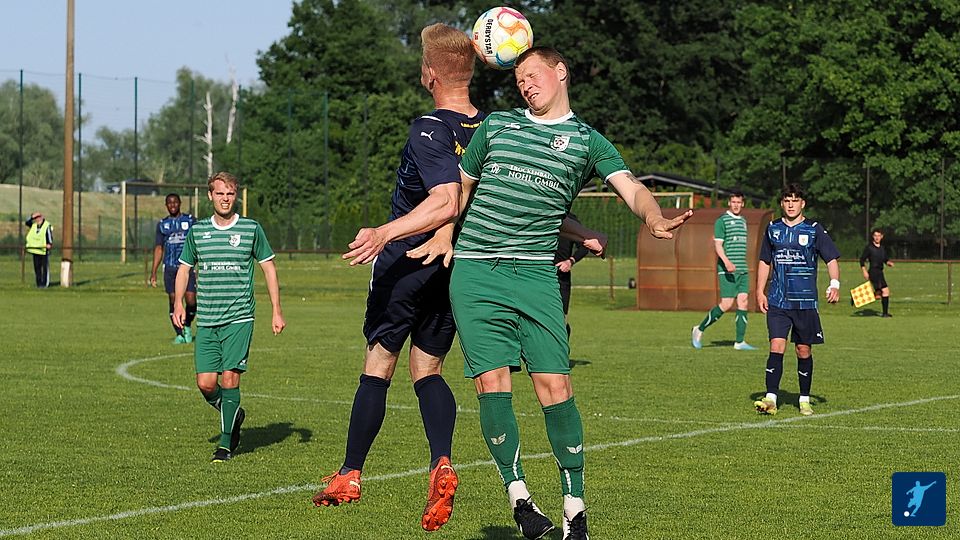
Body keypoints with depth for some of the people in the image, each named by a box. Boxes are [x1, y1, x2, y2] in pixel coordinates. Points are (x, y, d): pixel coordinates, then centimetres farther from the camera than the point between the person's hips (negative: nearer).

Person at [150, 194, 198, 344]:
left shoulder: (190, 220, 6)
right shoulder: (162, 224, 12)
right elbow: (158, 248, 15)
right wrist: (153, 272, 9)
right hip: (170, 268, 2)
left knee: (191, 300, -11)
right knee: (173, 301, -3)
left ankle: (187, 326, 15)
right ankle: (179, 334, 6)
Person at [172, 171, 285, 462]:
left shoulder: (251, 229, 2)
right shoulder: (197, 231, 9)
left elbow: (269, 268, 8)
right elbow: (184, 267, 18)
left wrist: (277, 311, 4)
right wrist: (178, 302, 3)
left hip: (239, 318, -3)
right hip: (206, 321, 3)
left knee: (229, 378, -11)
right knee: (206, 383, -3)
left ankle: (226, 443, 0)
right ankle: (234, 415, 27)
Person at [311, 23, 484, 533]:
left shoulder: (429, 130, -20)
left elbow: (446, 202, -33)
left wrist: (384, 233, -37)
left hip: (406, 262, -6)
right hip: (457, 270, 6)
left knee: (378, 364, 6)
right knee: (427, 370, 11)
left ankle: (349, 475, 14)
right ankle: (442, 463, -13)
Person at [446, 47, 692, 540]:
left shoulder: (587, 140, 11)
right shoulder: (496, 126, 18)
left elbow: (630, 188, -3)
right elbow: (461, 189, 27)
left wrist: (654, 219, -24)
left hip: (536, 273, -1)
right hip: (475, 271, 1)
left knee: (554, 384, -9)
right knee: (492, 380, -10)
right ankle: (518, 496, -1)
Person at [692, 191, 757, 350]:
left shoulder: (743, 221, 18)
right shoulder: (722, 221, -5)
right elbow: (718, 245, -14)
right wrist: (726, 261, -28)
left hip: (742, 270, 7)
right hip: (727, 271, -7)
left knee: (743, 302, -2)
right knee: (726, 304, -10)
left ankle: (739, 342, -1)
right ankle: (700, 329, 7)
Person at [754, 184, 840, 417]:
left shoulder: (814, 230, 1)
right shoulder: (773, 229, 9)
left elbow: (832, 259, 1)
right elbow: (765, 262, 18)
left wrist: (834, 285, -14)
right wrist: (760, 291, 11)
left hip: (805, 301, -1)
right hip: (778, 301, 1)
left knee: (804, 350, 5)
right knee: (776, 347, -11)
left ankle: (805, 400, 17)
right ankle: (770, 399, -14)